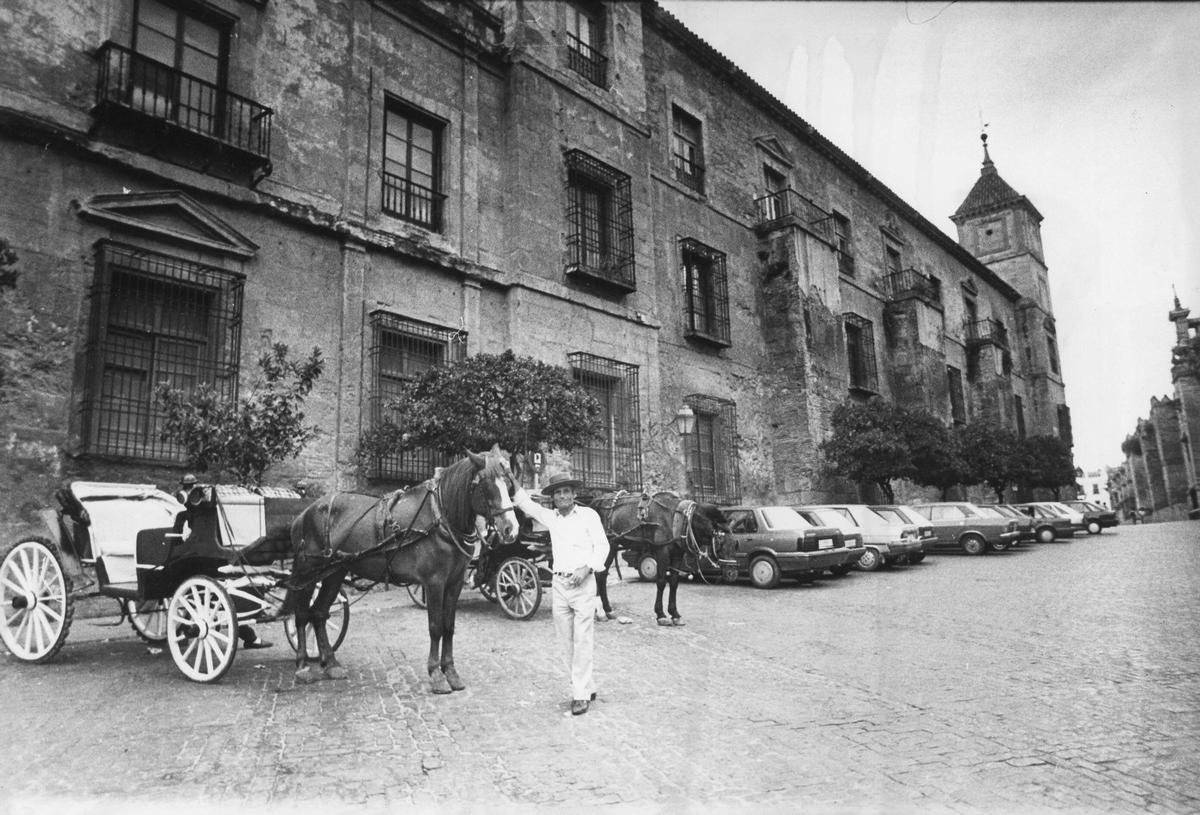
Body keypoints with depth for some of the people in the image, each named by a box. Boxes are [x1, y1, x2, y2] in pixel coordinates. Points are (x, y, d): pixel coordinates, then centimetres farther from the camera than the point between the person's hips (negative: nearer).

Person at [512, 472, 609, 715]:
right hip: (559, 583, 5)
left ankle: (581, 694, 3)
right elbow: (524, 502, 13)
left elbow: (602, 545, -3)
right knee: (566, 642, 9)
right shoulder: (550, 517, 10)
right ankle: (587, 686, 21)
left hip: (583, 583, -5)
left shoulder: (588, 515, -1)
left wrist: (587, 568, -16)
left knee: (582, 640, -4)